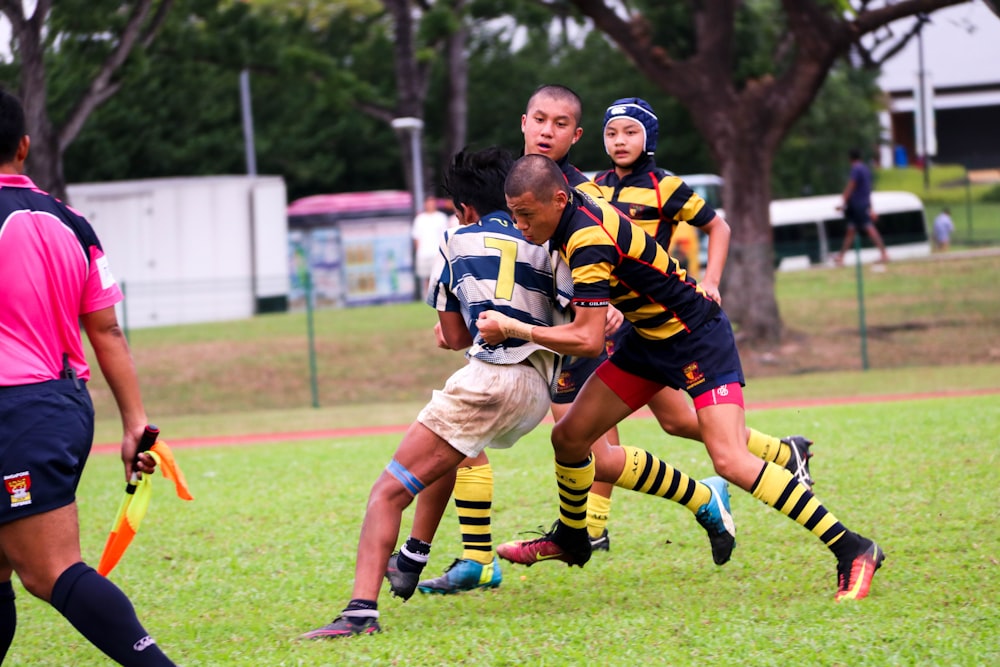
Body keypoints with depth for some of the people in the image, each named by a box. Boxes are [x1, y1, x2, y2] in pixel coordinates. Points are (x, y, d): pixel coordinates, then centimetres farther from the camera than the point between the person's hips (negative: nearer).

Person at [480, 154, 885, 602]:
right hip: (650, 338, 10)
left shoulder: (589, 241, -30)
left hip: (698, 340, -10)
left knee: (730, 460, -21)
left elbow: (588, 340, -34)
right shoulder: (577, 202, -3)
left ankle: (852, 550, -17)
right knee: (569, 436, 8)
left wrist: (513, 329, -26)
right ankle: (570, 539, 35)